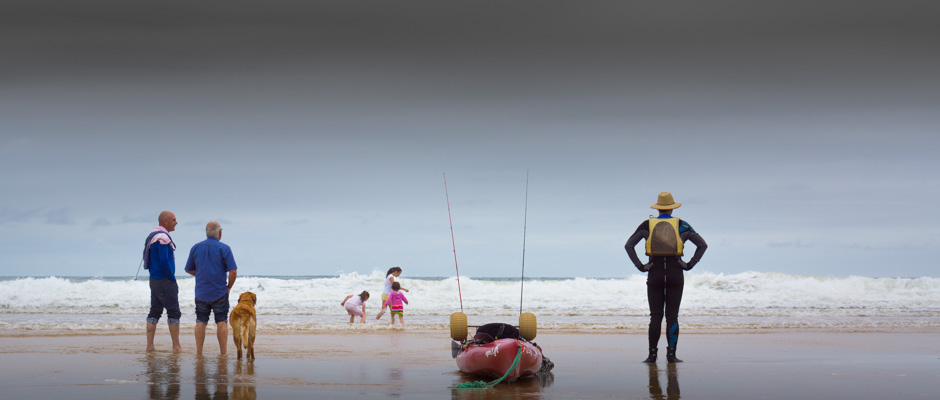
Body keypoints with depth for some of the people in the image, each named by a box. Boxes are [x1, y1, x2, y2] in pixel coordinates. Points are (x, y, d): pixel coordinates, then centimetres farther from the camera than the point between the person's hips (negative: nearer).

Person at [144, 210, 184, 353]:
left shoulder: (152, 236, 15)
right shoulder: (162, 237, -17)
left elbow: (146, 257, 20)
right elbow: (164, 261, -23)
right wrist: (173, 279, -13)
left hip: (154, 280, 10)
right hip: (165, 281, -10)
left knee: (155, 312, 10)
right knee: (174, 312, -5)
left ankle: (149, 346, 10)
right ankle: (176, 347, -3)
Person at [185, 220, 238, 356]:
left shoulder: (196, 248, 3)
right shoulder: (224, 248, -9)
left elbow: (189, 269, 9)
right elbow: (233, 271, -14)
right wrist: (229, 286, 0)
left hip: (201, 292, 3)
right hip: (219, 293, -3)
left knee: (200, 322, 8)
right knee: (221, 322, 4)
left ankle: (199, 352, 8)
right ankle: (223, 353, 3)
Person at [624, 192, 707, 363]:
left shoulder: (647, 225, 3)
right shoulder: (681, 225, 4)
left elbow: (628, 245, -3)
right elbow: (702, 245, -1)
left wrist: (640, 266, -4)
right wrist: (690, 264, 0)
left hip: (654, 274, 0)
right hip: (675, 274, 0)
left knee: (655, 316, 3)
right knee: (672, 316, 2)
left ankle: (652, 354, -2)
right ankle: (671, 354, -3)